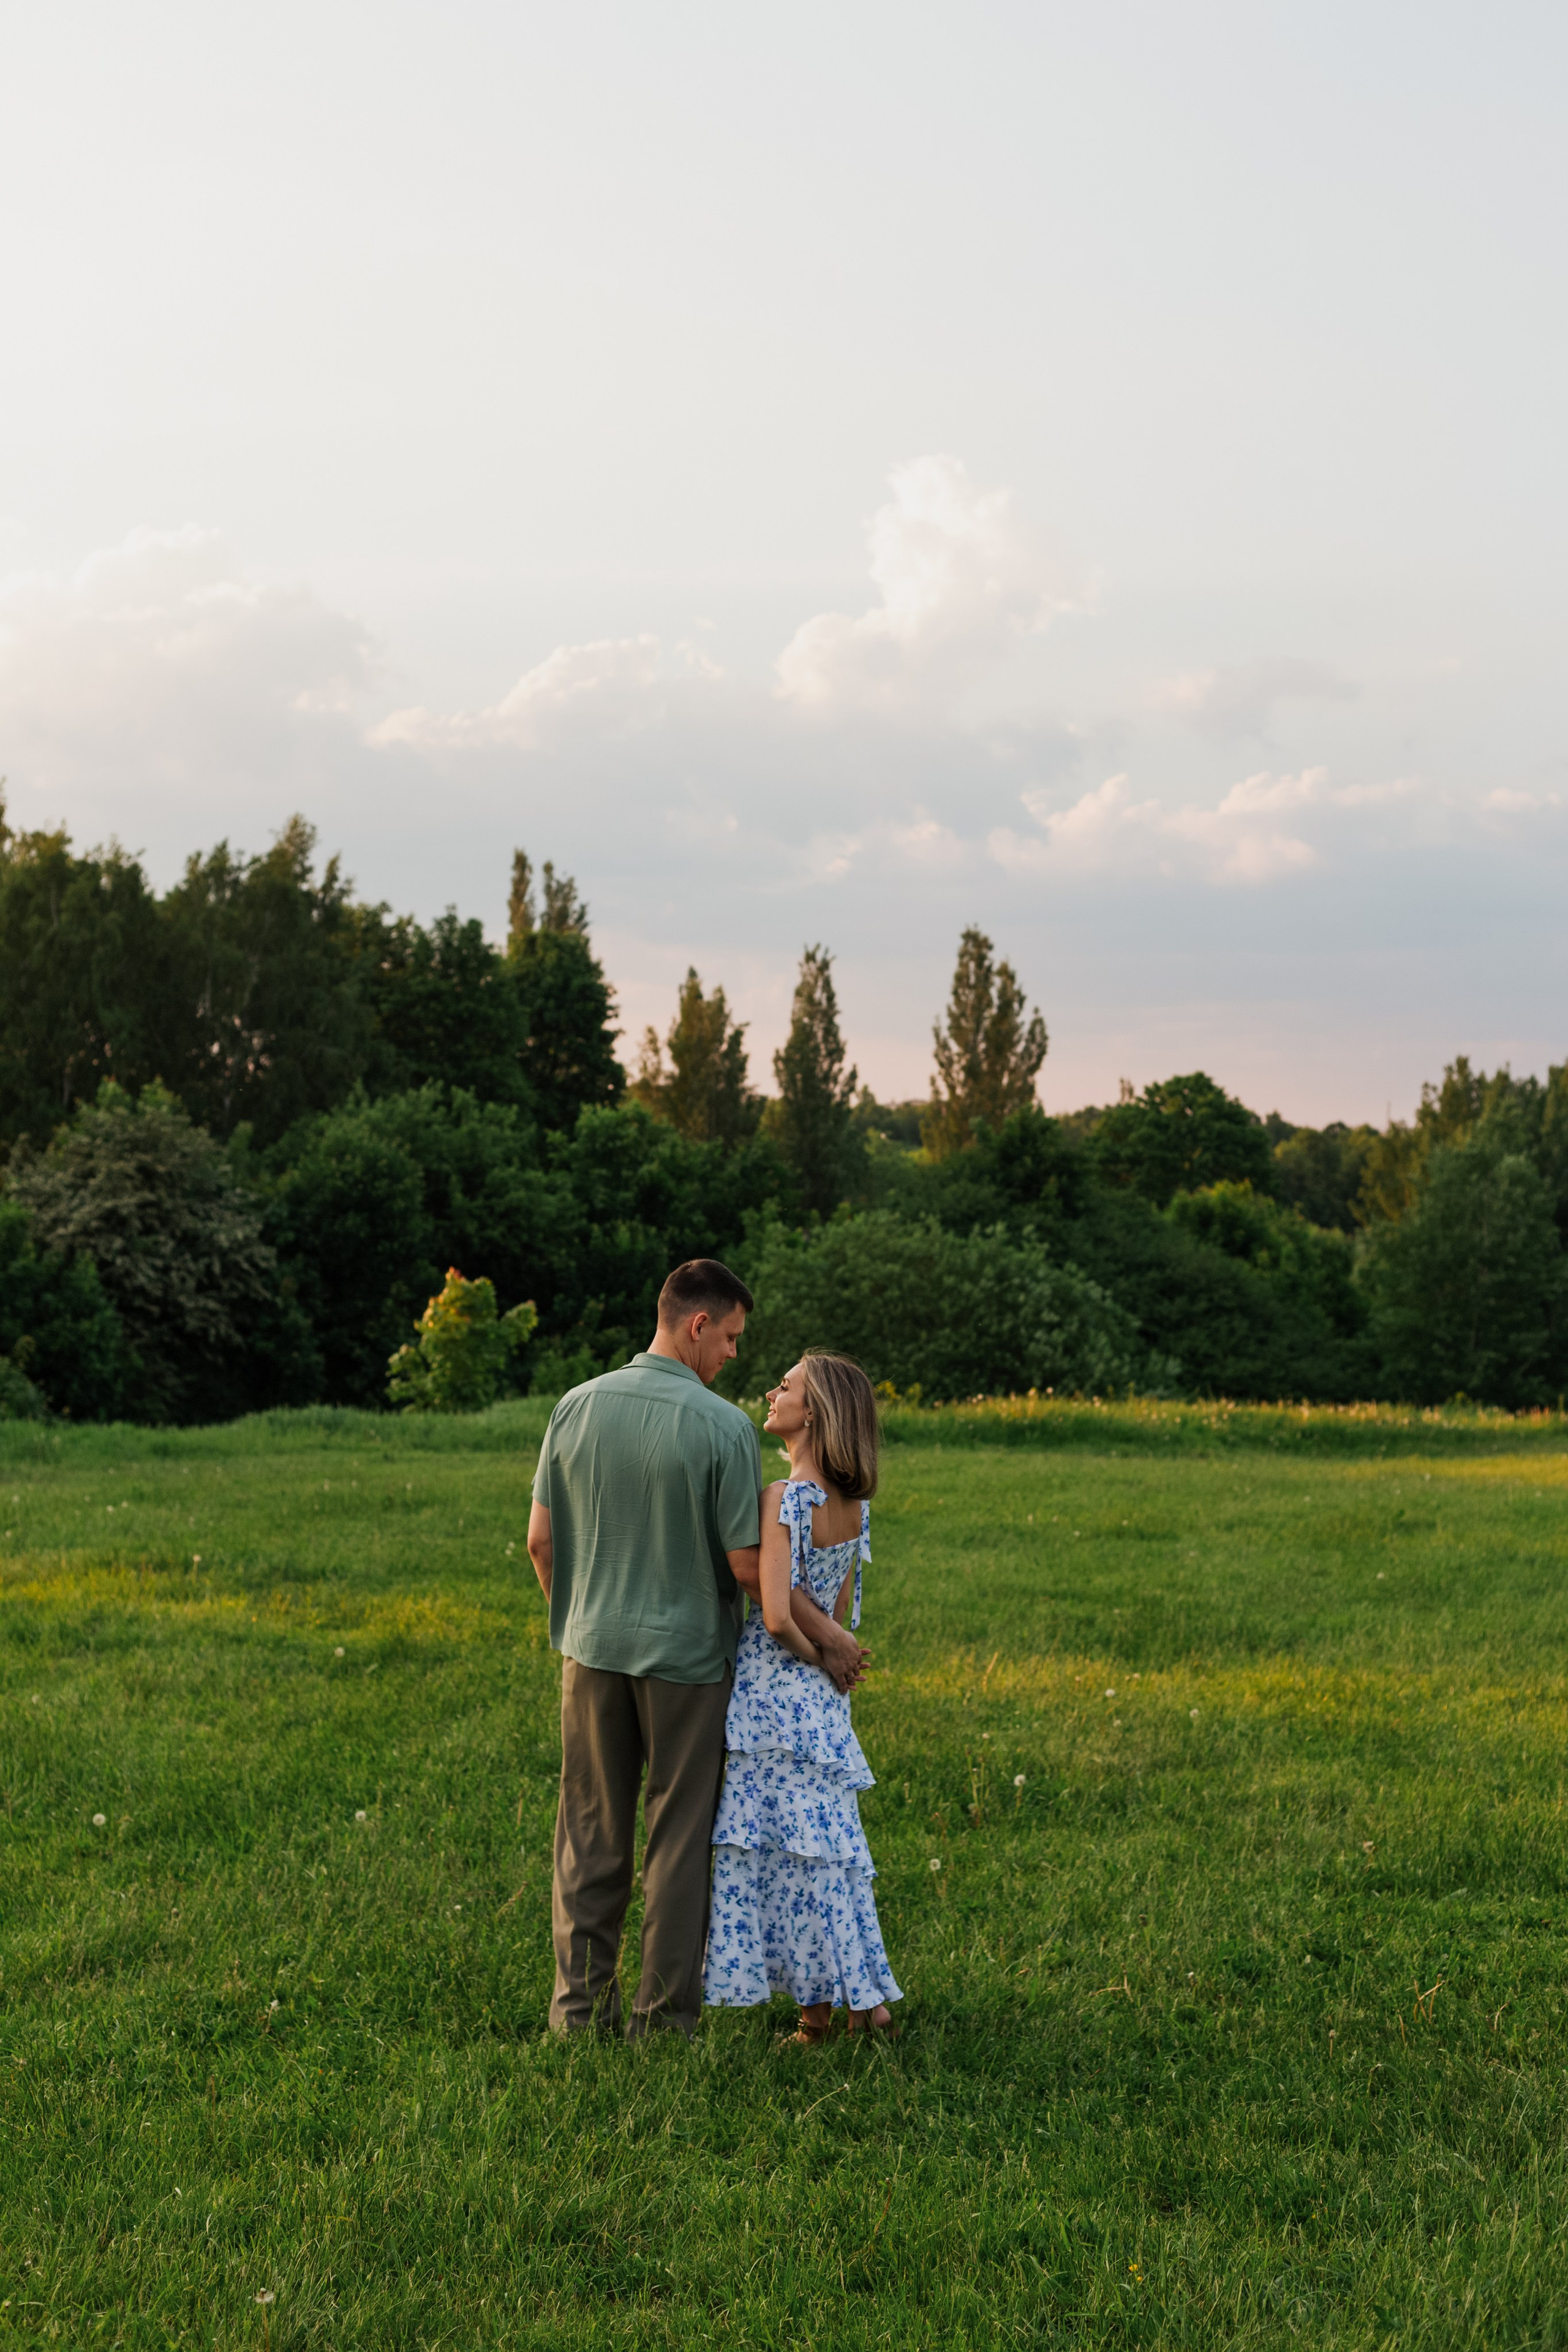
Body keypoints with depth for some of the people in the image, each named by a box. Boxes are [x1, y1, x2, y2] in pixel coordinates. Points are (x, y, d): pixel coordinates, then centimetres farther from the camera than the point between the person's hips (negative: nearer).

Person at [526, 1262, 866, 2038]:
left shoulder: (577, 1407, -1)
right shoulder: (724, 1427, -15)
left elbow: (540, 1541, 4)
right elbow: (747, 1568, -14)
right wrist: (827, 1632, -1)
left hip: (593, 1649, 4)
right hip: (686, 1655, -4)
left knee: (591, 1835, 13)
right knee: (678, 1842, 7)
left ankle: (580, 2005, 17)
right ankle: (664, 2016, 13)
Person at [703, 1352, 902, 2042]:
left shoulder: (784, 1499, -19)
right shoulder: (852, 1504, 6)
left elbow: (777, 1615, -23)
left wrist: (813, 1655, -6)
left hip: (776, 1688, -8)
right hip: (821, 1698, 8)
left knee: (790, 1843, 1)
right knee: (822, 1836, 15)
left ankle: (818, 2010, 9)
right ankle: (863, 1999, 21)